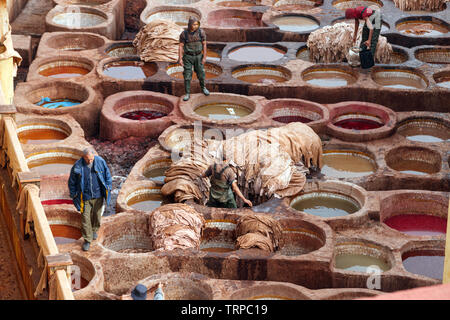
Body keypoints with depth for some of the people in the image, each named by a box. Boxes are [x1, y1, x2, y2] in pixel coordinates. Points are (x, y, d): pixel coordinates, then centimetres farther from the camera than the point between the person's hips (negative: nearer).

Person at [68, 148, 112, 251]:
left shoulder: (100, 162, -8)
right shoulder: (77, 166, -12)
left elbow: (107, 176, 7)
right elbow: (71, 182, 0)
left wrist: (108, 188, 5)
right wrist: (74, 196, 1)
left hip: (98, 196, 2)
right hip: (85, 197, -2)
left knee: (97, 215, 16)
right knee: (85, 218, -3)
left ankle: (94, 230, 44)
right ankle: (87, 240, 6)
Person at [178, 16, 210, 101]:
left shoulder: (201, 32, -12)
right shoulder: (184, 34, -15)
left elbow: (204, 44, -6)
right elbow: (181, 46, -9)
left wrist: (204, 57, -6)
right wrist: (180, 59, -13)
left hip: (198, 56, 2)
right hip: (188, 57, -2)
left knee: (201, 74, 13)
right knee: (187, 76, -1)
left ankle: (203, 87, 40)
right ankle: (187, 94, 8)